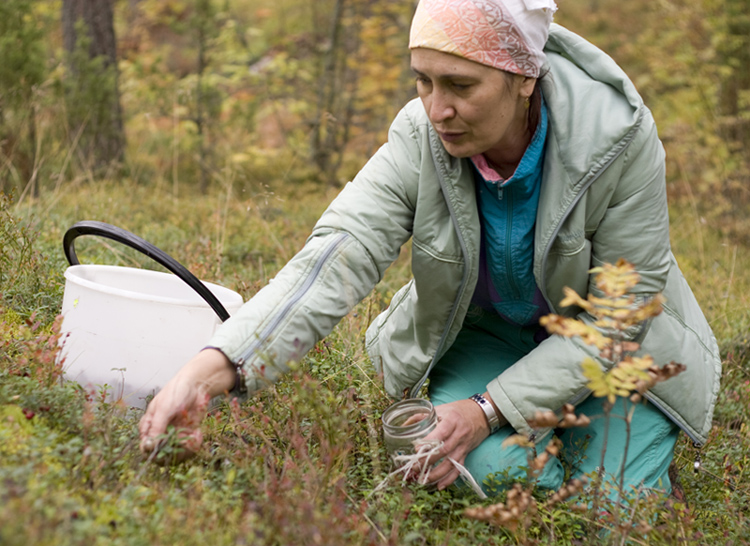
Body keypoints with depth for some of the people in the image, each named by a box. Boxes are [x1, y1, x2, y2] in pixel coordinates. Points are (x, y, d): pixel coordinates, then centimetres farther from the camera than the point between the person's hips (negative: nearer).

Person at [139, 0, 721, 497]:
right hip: (483, 334, 1)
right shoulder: (421, 137, -23)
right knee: (489, 471, -25)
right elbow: (339, 253, -35)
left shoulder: (621, 138, -29)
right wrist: (213, 367, -50)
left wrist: (489, 410, -31)